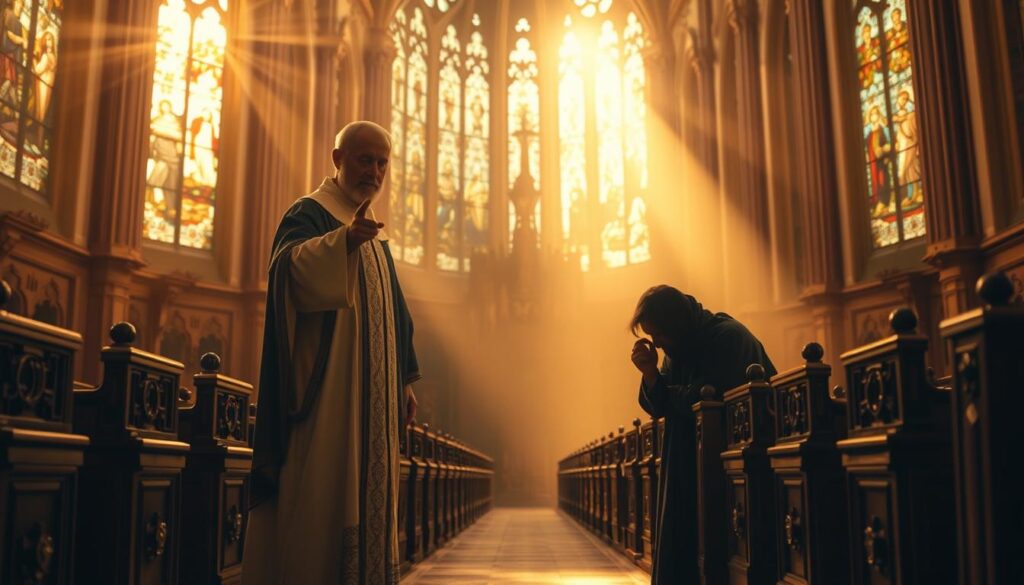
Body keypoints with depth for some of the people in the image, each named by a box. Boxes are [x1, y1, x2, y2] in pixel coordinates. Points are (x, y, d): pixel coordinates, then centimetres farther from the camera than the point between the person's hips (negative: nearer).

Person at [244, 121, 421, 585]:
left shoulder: (376, 240, 21)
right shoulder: (310, 213, -3)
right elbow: (291, 264, -26)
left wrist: (404, 382, 17)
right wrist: (345, 238, -44)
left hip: (372, 395, 8)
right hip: (325, 386, -8)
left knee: (366, 494, 9)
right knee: (320, 490, -10)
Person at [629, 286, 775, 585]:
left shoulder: (729, 337, -15)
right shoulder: (677, 349, 8)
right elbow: (659, 408, 8)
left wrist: (670, 392, -5)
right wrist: (650, 373, -11)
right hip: (688, 465, 8)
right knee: (681, 547, 8)